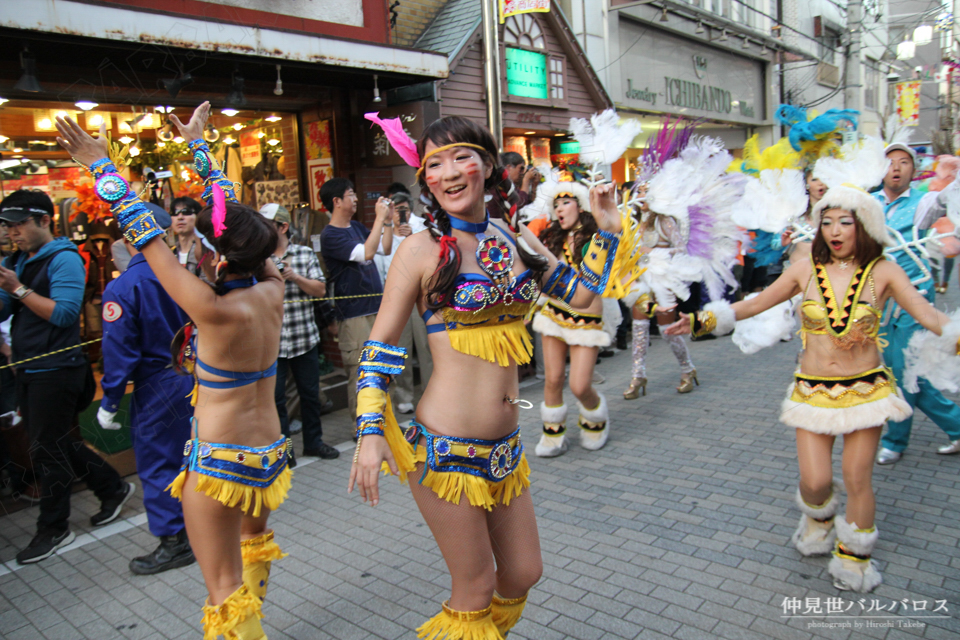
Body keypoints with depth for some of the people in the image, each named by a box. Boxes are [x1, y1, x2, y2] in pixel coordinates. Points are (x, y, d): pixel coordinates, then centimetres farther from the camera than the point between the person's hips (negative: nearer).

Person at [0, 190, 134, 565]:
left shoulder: (64, 259, -12)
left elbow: (64, 313, -21)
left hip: (55, 370, -8)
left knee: (47, 449, 0)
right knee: (57, 443, 16)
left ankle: (53, 528, 15)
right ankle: (113, 488, 32)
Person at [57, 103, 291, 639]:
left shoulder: (217, 311, -23)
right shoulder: (272, 291, -6)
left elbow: (148, 237, -17)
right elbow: (233, 211, 4)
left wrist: (101, 165, -8)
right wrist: (198, 144, 14)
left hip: (221, 458, -8)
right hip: (271, 449, 8)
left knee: (226, 589, 4)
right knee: (253, 537, 32)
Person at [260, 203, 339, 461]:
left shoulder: (305, 254, 5)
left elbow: (320, 289, 0)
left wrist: (295, 277, -15)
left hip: (305, 338, 2)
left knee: (310, 393, 13)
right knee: (275, 398, 3)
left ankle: (314, 441, 30)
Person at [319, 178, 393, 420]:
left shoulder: (356, 227, 13)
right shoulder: (330, 235, -12)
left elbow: (386, 249, 17)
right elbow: (367, 253, -24)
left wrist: (388, 220, 5)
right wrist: (380, 217, -19)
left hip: (376, 308, 8)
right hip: (354, 315, -8)